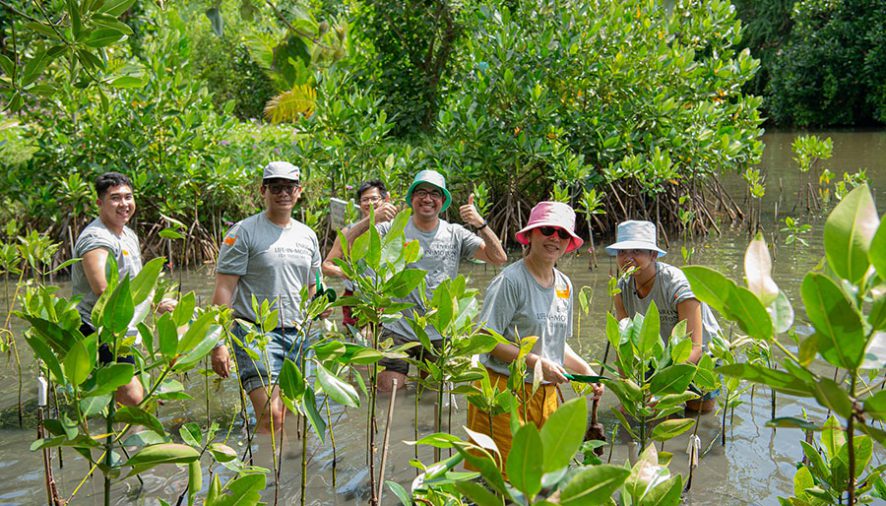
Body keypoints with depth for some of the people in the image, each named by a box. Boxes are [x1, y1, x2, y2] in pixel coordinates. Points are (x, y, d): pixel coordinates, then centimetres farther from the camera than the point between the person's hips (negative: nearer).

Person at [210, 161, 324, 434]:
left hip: (298, 335, 6)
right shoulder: (243, 232, -3)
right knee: (270, 416, -17)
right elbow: (224, 289, -8)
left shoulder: (308, 236, 15)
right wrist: (218, 343, -14)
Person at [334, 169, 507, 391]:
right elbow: (348, 245, -10)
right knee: (387, 388, -4)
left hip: (440, 333, 2)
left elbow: (499, 258, -4)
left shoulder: (456, 235, 2)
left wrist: (480, 224, -18)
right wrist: (372, 219, -25)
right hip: (398, 330, -2)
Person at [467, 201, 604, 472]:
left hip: (546, 394, 7)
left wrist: (586, 370, 8)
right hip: (506, 391, -7)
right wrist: (536, 362, -19)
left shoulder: (565, 286, 13)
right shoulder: (511, 280, -11)